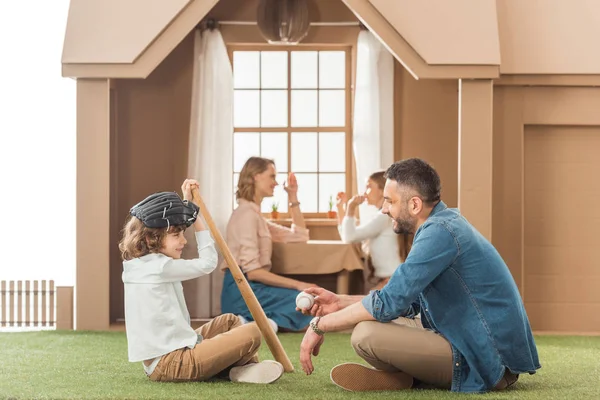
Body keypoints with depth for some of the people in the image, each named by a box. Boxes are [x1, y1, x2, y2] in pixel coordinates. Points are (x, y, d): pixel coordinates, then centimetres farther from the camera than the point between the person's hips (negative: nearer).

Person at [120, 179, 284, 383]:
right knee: (251, 333, -18)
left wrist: (186, 202, 30)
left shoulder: (137, 262, 12)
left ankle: (246, 365, 8)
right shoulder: (161, 267, -17)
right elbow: (208, 263, -6)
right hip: (171, 364, -11)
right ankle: (237, 369, 8)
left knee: (229, 321, 26)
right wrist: (196, 219, 2)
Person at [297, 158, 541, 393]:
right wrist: (340, 302, 12)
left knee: (366, 334, -24)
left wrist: (320, 325, -10)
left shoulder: (440, 232, -19)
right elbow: (405, 301, 18)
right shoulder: (443, 223, 12)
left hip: (490, 359, -11)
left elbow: (389, 303, -22)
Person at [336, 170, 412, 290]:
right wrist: (341, 207, 21)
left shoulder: (386, 214, -12)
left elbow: (350, 237, -17)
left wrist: (351, 208, -6)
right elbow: (346, 236, 22)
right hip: (386, 281, 10)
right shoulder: (383, 216, 21)